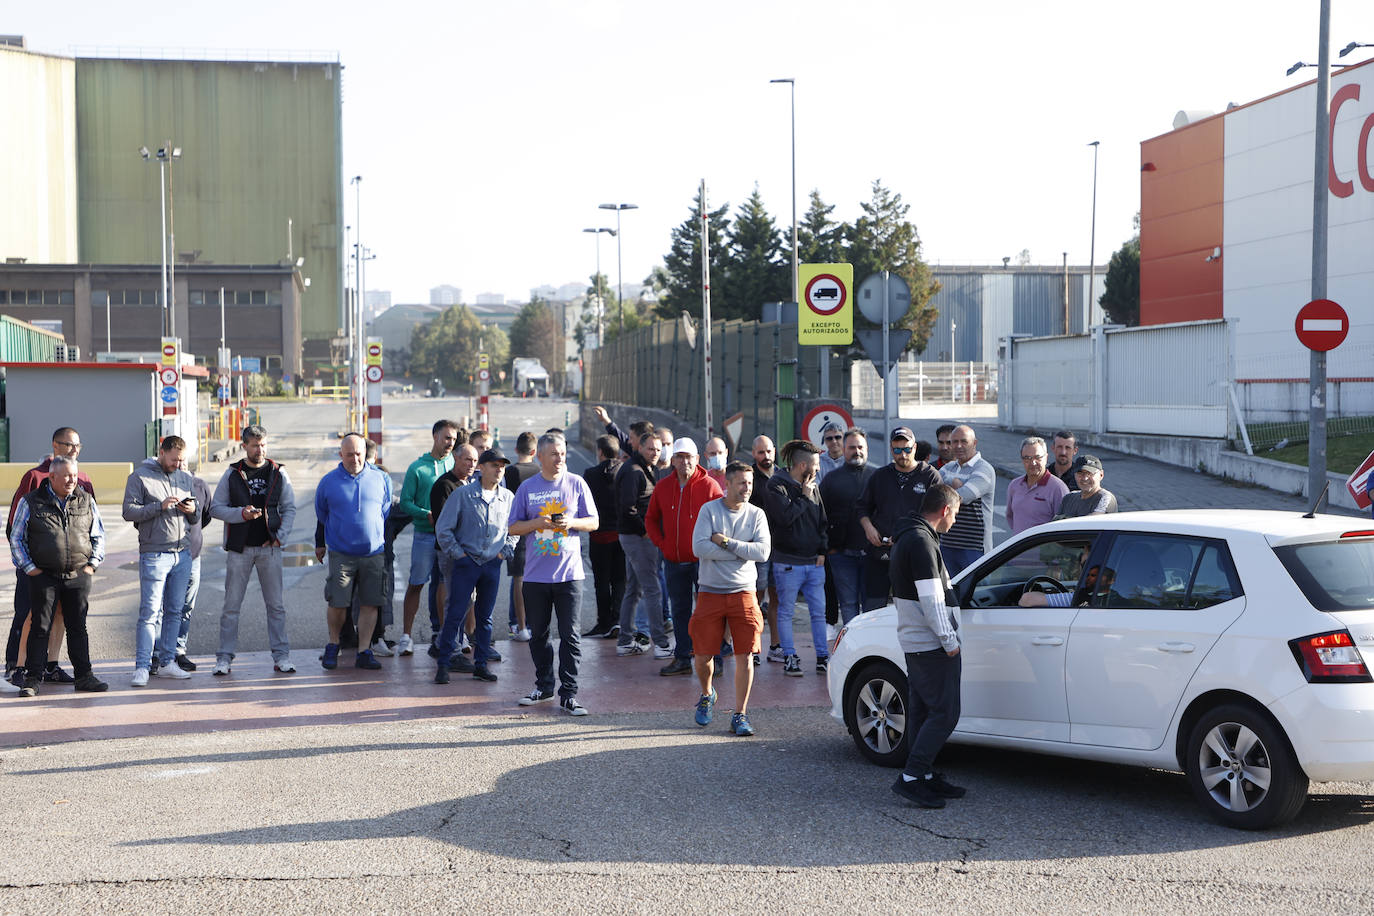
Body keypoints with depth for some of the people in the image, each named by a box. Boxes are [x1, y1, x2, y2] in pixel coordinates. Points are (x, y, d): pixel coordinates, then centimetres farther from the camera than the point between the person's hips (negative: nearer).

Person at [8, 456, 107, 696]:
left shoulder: (86, 501, 8)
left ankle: (84, 676, 12)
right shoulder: (31, 502, 0)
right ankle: (33, 678, 6)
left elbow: (98, 535, 16)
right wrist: (29, 568, -4)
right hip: (43, 576, -2)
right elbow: (16, 539, 4)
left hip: (78, 576, 2)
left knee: (78, 627, 7)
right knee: (40, 628, 0)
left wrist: (92, 564, 4)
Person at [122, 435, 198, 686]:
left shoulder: (185, 478, 15)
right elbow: (129, 512, -9)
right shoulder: (140, 477, -2)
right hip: (154, 554, -6)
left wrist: (192, 510, -3)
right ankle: (142, 667, -8)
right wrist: (160, 507, -19)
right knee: (150, 612, -8)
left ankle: (167, 663, 15)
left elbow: (197, 512, 21)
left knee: (175, 611, 8)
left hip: (183, 553, 6)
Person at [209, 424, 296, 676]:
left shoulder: (278, 473, 6)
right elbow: (216, 508, 2)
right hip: (239, 548, -1)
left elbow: (289, 509, 8)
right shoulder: (232, 474, 3)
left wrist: (280, 536, -5)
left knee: (276, 605, 2)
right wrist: (241, 513, -15)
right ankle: (225, 657, 7)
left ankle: (281, 656, 7)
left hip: (269, 548, 1)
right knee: (232, 605, 1)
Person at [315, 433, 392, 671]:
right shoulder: (328, 482, 0)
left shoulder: (381, 479, 2)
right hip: (341, 553, -1)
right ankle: (333, 645, 19)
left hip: (374, 553, 1)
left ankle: (364, 651, 9)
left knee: (370, 604, 2)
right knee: (338, 604, -3)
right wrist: (320, 544, 22)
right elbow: (321, 516, 15)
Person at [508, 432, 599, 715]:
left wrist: (572, 522, -14)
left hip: (569, 572, -2)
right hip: (536, 574, 2)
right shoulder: (527, 487, 5)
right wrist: (539, 522, -12)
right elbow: (514, 527, 6)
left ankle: (568, 693, 1)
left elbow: (593, 522, 5)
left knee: (569, 634, -4)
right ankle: (544, 686, 25)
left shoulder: (576, 484, 3)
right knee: (538, 634, 11)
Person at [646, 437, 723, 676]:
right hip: (674, 562, 4)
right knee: (679, 611, 11)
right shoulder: (663, 487, 6)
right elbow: (650, 519, 16)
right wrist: (661, 544, 4)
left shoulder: (709, 486, -7)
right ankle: (682, 659, 19)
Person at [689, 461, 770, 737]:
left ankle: (740, 715, 3)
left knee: (744, 655, -5)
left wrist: (726, 542, -14)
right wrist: (741, 551, -11)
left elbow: (763, 551, -9)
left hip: (744, 592, 1)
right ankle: (707, 694, 33)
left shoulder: (756, 515, 4)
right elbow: (699, 547, -15)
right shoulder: (709, 510, -2)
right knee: (703, 654, 3)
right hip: (710, 591, -1)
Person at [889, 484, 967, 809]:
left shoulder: (908, 538, 16)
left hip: (915, 642, 11)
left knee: (923, 710, 13)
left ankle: (926, 776, 18)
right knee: (945, 712, -8)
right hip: (931, 643, -11)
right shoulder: (922, 542, -17)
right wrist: (949, 640, -16)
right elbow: (931, 598, -22)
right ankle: (910, 778, -9)